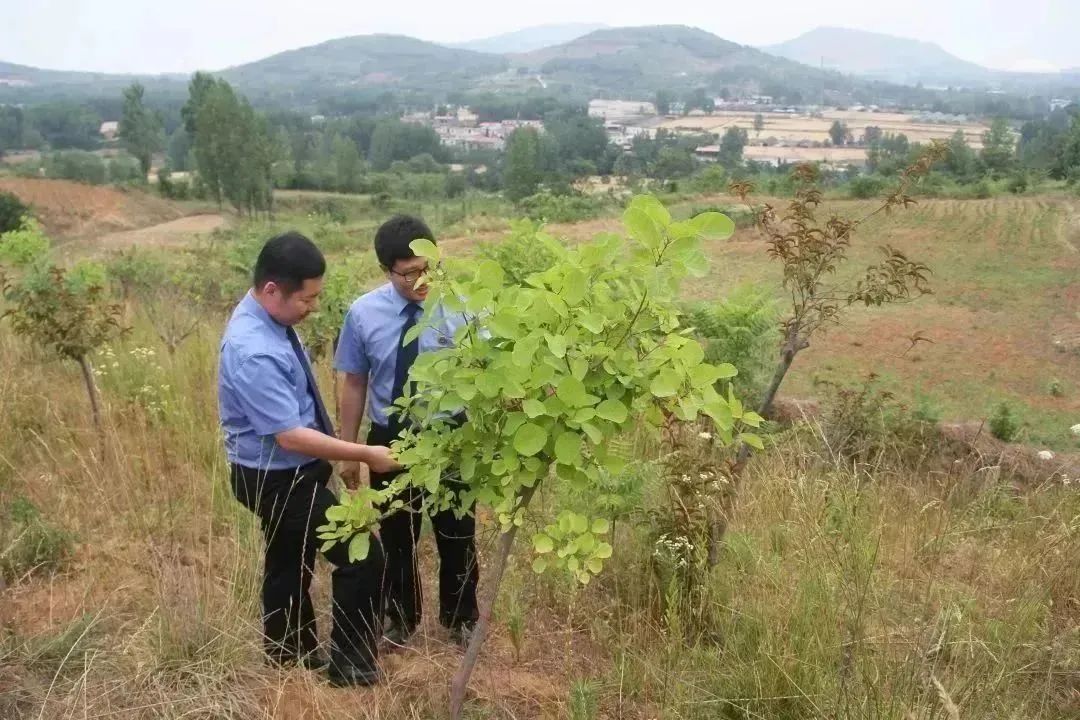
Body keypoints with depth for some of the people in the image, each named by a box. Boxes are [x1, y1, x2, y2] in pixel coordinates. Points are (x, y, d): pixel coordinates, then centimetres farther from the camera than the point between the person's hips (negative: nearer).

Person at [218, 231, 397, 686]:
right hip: (277, 479, -10)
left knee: (290, 564, 24)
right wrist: (366, 455, -25)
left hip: (285, 474, 10)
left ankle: (291, 656, 45)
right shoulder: (254, 352, -32)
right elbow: (290, 436, -31)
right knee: (362, 557, -4)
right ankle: (350, 664, 14)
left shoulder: (270, 318, -2)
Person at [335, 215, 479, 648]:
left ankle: (460, 618, 43)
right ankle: (400, 618, 45)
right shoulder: (363, 314, -10)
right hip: (390, 440, 1)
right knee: (395, 536, 20)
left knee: (457, 535, 16)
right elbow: (354, 384, -2)